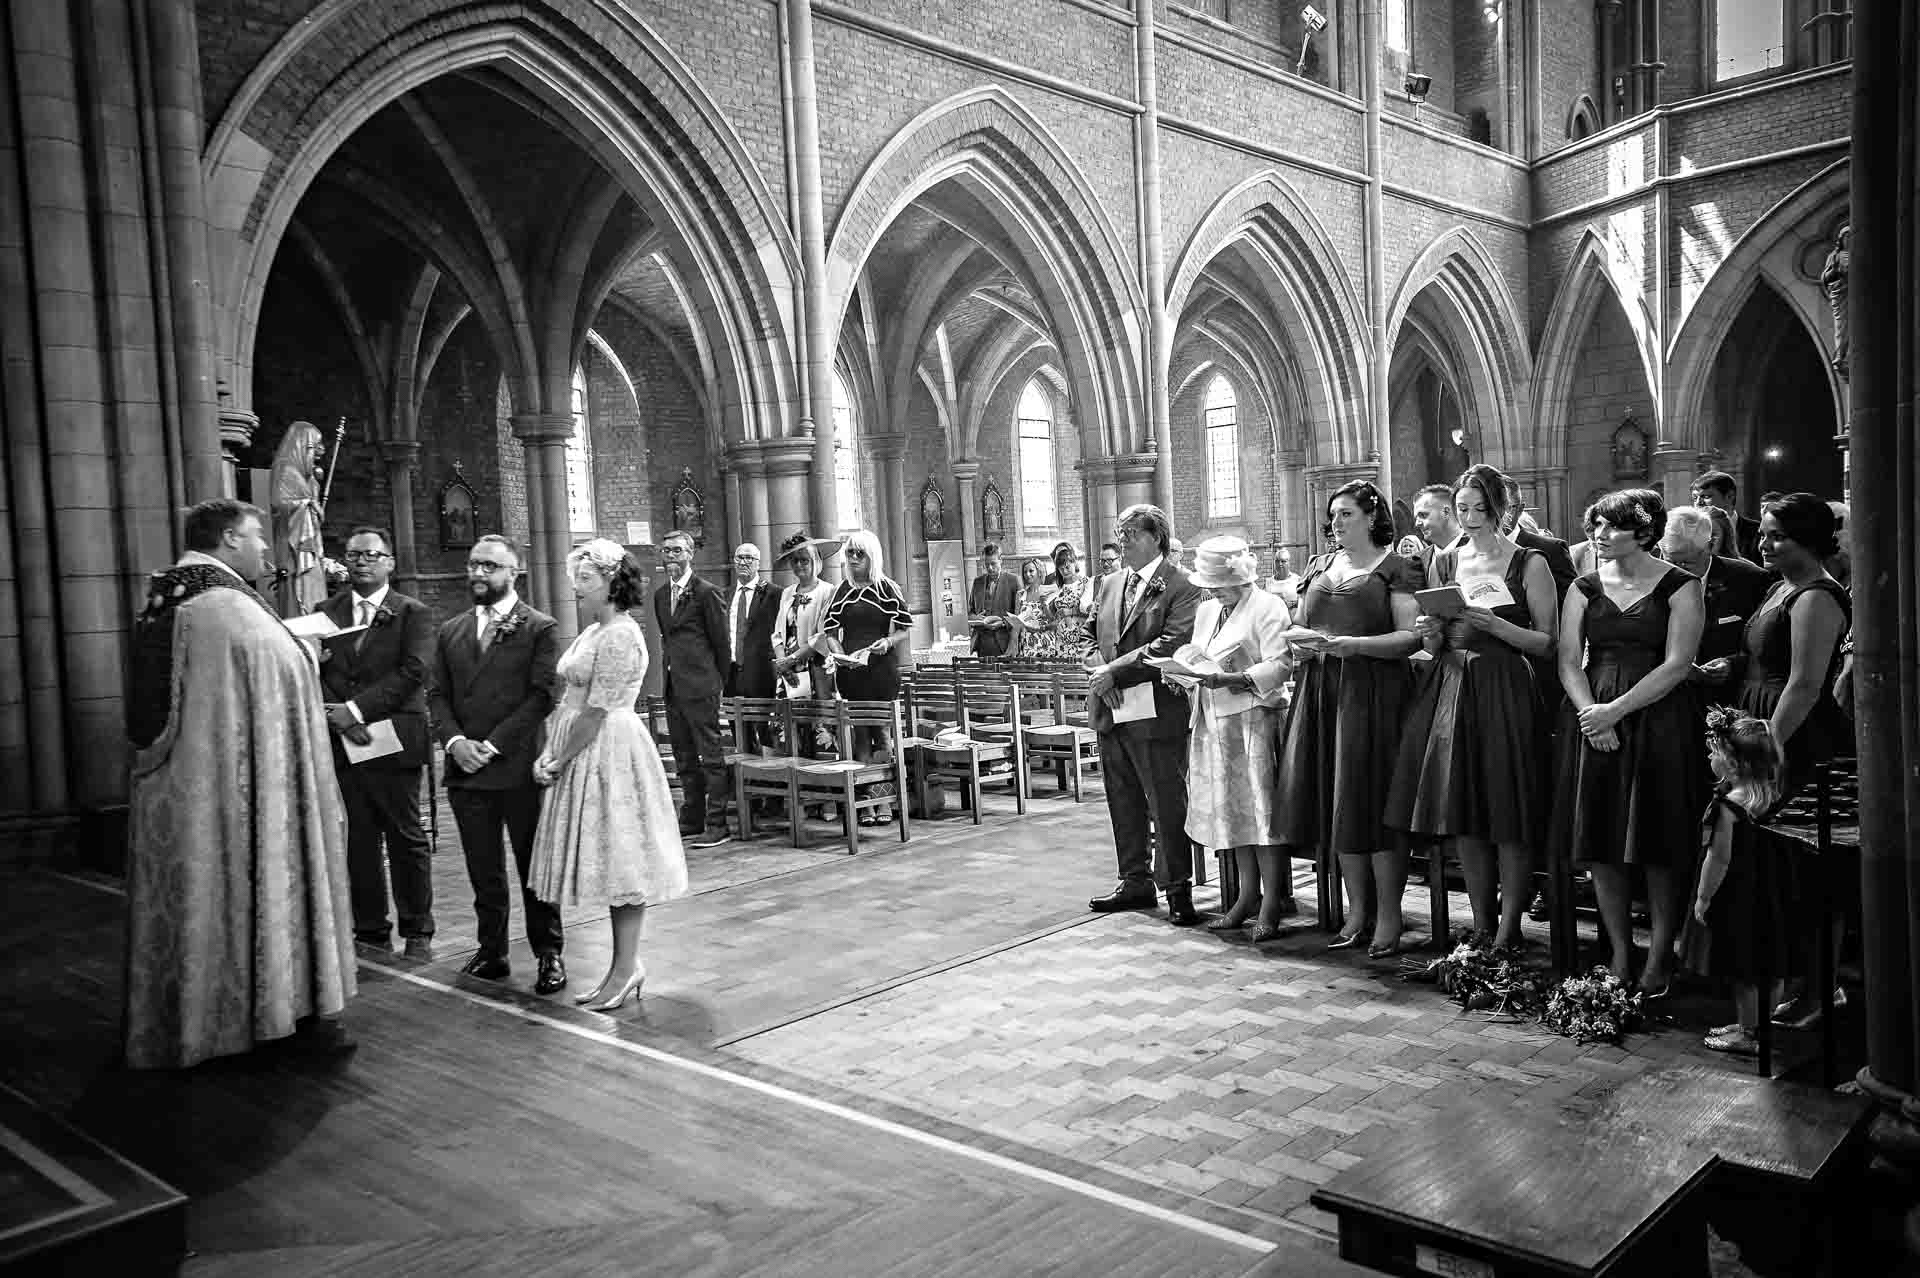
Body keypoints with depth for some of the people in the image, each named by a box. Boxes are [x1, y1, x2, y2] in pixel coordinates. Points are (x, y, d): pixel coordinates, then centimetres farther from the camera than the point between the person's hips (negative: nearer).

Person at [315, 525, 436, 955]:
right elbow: (316, 673, 5)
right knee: (358, 840, 8)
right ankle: (370, 928, 18)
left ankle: (417, 931, 12)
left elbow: (412, 672, -10)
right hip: (343, 742, 3)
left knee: (406, 838, 3)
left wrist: (357, 707, -16)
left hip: (394, 742, -3)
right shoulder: (326, 612, 12)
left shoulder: (413, 613, 1)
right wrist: (340, 717, -12)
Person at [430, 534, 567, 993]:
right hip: (465, 768, 4)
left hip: (519, 767, -4)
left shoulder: (539, 628, -2)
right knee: (483, 872, 12)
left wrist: (493, 744, -14)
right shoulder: (450, 631, 14)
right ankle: (492, 952, 23)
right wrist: (454, 741, -6)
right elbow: (437, 694, 11)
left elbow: (542, 696, -9)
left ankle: (549, 954, 14)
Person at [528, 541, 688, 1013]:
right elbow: (568, 700, 14)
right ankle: (625, 964, 21)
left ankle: (627, 966, 6)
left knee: (620, 858, -2)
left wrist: (560, 761, -12)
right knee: (609, 861, 13)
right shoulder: (591, 632, 15)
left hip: (609, 754, -10)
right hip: (580, 754, 10)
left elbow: (596, 712, -18)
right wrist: (547, 754, 4)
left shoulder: (620, 636, -15)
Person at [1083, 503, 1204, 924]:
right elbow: (1096, 637, 19)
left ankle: (1177, 890, 10)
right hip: (1110, 712, 8)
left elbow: (1170, 645, -18)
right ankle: (1136, 882, 28)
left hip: (1154, 712, -7)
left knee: (1166, 804, -1)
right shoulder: (1111, 585, 16)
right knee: (1123, 802, 15)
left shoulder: (1180, 587, -8)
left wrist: (1115, 670, -18)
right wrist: (1101, 671, -2)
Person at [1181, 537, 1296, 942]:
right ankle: (1248, 894, 17)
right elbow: (1196, 658, 24)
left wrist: (1232, 679, -24)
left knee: (1260, 809, -7)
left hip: (1253, 717, -7)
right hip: (1213, 721, 7)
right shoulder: (1206, 611, 18)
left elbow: (1280, 664, -14)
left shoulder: (1268, 607, -5)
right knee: (1230, 810, 9)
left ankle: (1273, 901, -1)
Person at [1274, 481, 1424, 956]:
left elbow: (1411, 636, -8)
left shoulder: (1395, 568, -1)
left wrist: (1356, 644, -19)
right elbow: (1297, 627, 19)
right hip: (1320, 691, 6)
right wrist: (1302, 641, -3)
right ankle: (1357, 911, 17)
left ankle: (1389, 917, 4)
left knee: (1373, 800, -5)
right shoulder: (1319, 566, 17)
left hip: (1373, 691, -5)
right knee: (1336, 801, 7)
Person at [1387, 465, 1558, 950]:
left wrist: (1493, 623, -17)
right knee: (1463, 814, 8)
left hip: (1507, 693, -4)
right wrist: (1431, 632, -7)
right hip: (1451, 690, 4)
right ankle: (1480, 925, 20)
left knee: (1509, 818, -2)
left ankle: (1508, 930, 8)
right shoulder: (1444, 563, 11)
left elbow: (1547, 643, -4)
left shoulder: (1529, 563, -1)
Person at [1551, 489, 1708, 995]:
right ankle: (1620, 955, 16)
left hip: (1658, 721, -4)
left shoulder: (1679, 587, -2)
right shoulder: (1584, 589, 10)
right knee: (1599, 845, 4)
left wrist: (1616, 710, -15)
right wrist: (1591, 712, -12)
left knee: (1657, 849, -1)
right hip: (1592, 721, 4)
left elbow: (1677, 664, -10)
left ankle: (1659, 960, 12)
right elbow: (1569, 662, 5)